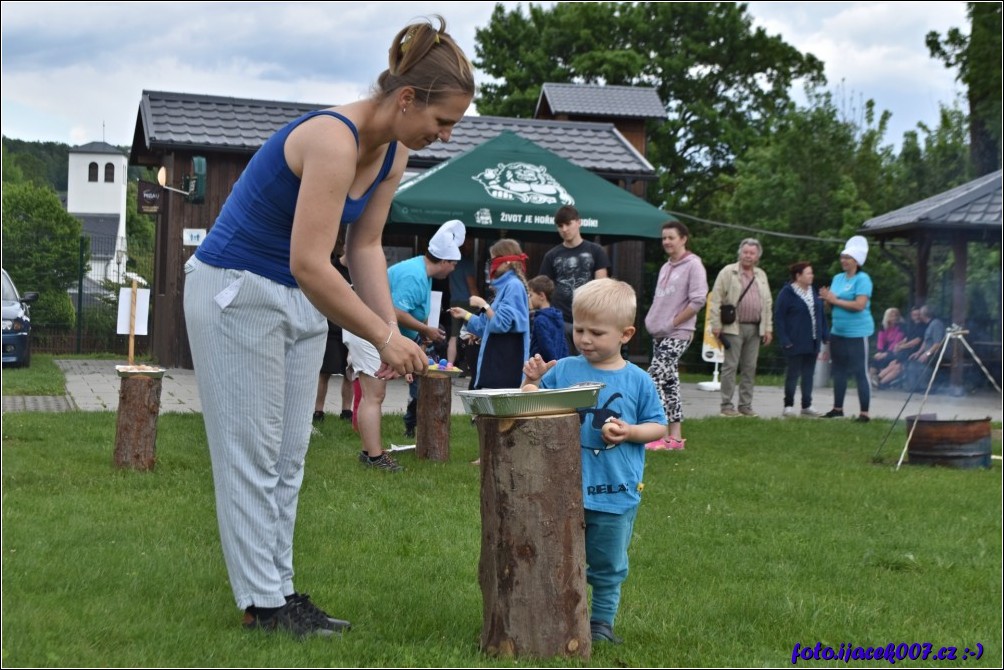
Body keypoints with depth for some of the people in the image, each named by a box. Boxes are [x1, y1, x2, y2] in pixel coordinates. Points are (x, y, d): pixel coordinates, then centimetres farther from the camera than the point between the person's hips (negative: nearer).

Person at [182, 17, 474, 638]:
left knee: (289, 458, 10)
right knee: (252, 456, -2)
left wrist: (392, 329, -4)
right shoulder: (333, 139, -29)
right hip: (236, 292, -9)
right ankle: (261, 603, 7)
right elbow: (309, 263, -33)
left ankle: (280, 589, 18)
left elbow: (366, 246, 6)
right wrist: (384, 337, -26)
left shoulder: (394, 153, -2)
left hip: (300, 300, 9)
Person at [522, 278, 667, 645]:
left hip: (616, 493, -1)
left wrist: (630, 431, -15)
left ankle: (602, 621, 29)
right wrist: (532, 382, -13)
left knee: (608, 566, 13)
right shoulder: (562, 371, -1)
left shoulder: (638, 381, -3)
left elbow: (658, 426, 4)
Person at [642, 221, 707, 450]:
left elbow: (698, 300, -16)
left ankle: (664, 436, -13)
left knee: (654, 379, -16)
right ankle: (675, 436, 12)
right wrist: (652, 320, 9)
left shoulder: (693, 265, -8)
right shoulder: (665, 267, 17)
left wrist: (672, 323, -14)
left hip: (677, 335, -8)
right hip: (659, 335, 8)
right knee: (669, 382, 8)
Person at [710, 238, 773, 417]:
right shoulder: (728, 272, 0)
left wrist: (768, 328, 11)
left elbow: (768, 303, 17)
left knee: (750, 368, 6)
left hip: (755, 329, 5)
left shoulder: (761, 275, 16)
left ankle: (746, 405, 13)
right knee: (730, 366, -4)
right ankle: (727, 406, 1)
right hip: (734, 327, -5)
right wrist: (716, 325, -10)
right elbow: (716, 300, -4)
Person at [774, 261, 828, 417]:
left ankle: (807, 405, 18)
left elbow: (820, 315, 16)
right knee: (793, 374, -1)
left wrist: (825, 335, 9)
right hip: (795, 344, -6)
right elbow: (779, 317, -12)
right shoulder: (787, 293, -10)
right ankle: (788, 406, 8)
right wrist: (784, 340, -17)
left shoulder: (814, 293, 12)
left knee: (809, 374, 10)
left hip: (812, 343, 7)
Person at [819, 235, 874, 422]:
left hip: (857, 333, -8)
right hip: (837, 332, 8)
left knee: (860, 372, -5)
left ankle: (864, 413, -2)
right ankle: (837, 408, 26)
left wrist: (835, 300, -17)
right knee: (839, 371, 15)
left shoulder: (862, 279, -10)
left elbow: (860, 305, -22)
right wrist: (827, 299, -7)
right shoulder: (837, 278, 12)